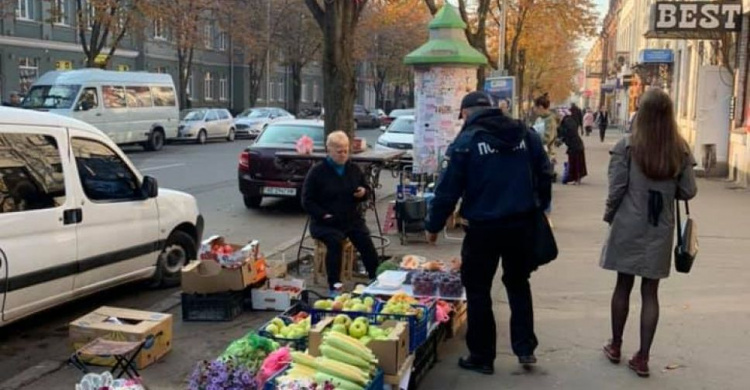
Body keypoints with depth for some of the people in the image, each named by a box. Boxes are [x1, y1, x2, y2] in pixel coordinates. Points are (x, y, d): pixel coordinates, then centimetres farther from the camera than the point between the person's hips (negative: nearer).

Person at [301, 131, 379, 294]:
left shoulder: (354, 169, 11)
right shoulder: (317, 172, -3)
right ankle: (334, 287, -25)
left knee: (365, 240, -22)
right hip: (325, 222, -4)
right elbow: (307, 201, -3)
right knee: (335, 241, -32)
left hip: (351, 219, 4)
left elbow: (367, 190, 22)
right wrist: (323, 215, -17)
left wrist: (364, 193, -4)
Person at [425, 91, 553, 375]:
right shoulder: (526, 134, 5)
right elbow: (545, 175, 7)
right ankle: (525, 348, 22)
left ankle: (481, 356, 17)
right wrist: (540, 207, 22)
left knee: (478, 289, 10)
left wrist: (433, 226, 3)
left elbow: (448, 189, -7)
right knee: (518, 283, 22)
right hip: (522, 224, 5)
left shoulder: (466, 141, -7)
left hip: (484, 227, -4)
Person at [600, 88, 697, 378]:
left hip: (628, 226, -1)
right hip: (660, 229, 1)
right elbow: (688, 192, 0)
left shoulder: (627, 145, -11)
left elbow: (616, 189, -11)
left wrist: (609, 216, 6)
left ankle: (615, 347, 26)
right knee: (650, 291, 7)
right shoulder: (681, 150, -3)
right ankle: (642, 358, 10)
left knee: (623, 286, 13)